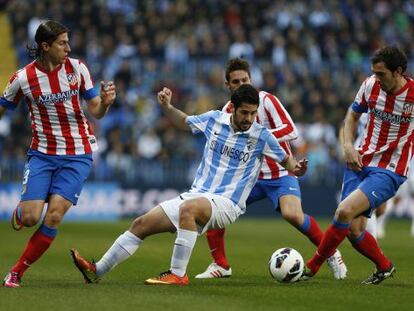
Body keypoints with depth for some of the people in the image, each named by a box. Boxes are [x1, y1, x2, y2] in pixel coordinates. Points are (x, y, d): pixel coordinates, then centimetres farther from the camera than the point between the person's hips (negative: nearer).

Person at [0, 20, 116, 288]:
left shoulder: (77, 68, -3)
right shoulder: (23, 78, -8)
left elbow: (96, 111, 2)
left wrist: (105, 102, -19)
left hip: (77, 155, 1)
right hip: (42, 154, -1)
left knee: (53, 216, -12)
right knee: (30, 217, -12)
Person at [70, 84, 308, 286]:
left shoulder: (261, 136, -7)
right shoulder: (214, 120, 4)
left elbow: (285, 159, 3)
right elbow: (184, 121, 22)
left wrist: (296, 168, -19)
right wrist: (167, 107, 5)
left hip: (227, 204, -5)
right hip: (197, 195, 5)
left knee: (188, 208, -39)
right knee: (141, 225, -2)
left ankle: (178, 274, -34)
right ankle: (98, 271, 4)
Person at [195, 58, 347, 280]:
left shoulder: (266, 100, -12)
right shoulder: (227, 111, 4)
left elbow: (290, 131, -22)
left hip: (280, 174, -6)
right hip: (251, 176, 6)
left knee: (292, 214, -30)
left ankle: (331, 254, -9)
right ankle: (221, 266, 7)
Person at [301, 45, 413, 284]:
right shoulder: (371, 85, -2)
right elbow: (353, 115, 15)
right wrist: (348, 146, 0)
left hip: (389, 171, -5)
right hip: (360, 163, 5)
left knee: (345, 211, -23)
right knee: (353, 231, -1)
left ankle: (312, 267, -9)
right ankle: (384, 267, 27)